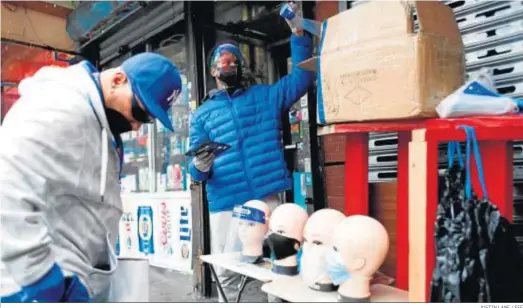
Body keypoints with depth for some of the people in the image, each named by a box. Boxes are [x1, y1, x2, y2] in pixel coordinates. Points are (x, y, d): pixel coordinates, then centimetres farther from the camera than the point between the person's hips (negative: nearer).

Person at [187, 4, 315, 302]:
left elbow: (302, 77, 5)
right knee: (225, 273, 7)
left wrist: (299, 33, -5)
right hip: (225, 205, 1)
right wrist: (200, 165, -17)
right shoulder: (203, 114, 12)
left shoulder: (266, 96, 13)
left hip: (267, 200, 0)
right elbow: (196, 170, 8)